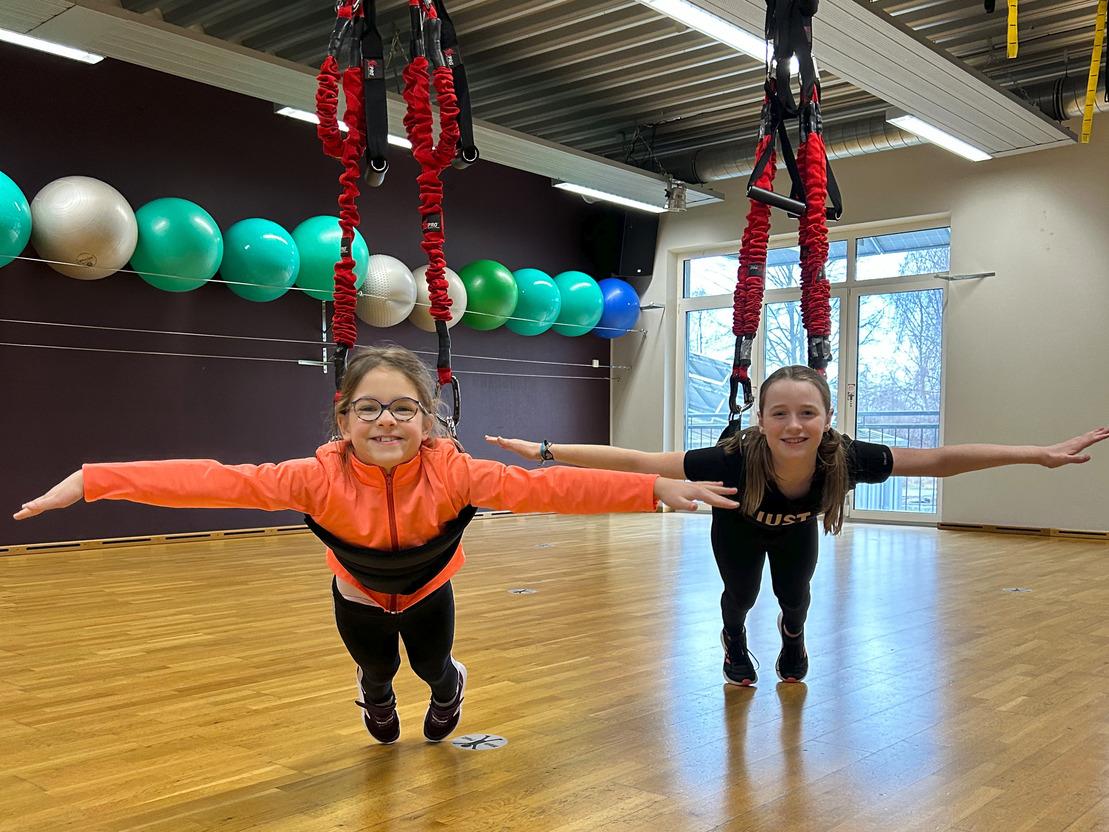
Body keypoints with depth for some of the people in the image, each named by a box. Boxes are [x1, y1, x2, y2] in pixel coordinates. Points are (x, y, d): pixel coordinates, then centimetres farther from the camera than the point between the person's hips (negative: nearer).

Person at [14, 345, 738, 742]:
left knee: (432, 666, 19)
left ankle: (449, 691, 60)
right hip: (359, 596, 1)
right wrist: (93, 482, -49)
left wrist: (655, 488, -52)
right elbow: (218, 481, -42)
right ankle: (378, 706, 61)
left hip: (428, 591, 0)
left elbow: (547, 487, -44)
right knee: (377, 668, 21)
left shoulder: (452, 472, -37)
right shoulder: (321, 477, -36)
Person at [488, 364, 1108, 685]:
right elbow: (637, 462, -48)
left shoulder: (846, 459, -42)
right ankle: (737, 650, 50)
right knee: (741, 595, 11)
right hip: (740, 528, -1)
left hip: (795, 531, 2)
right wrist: (547, 452, -53)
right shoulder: (735, 461, -49)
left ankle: (794, 644, 51)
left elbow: (939, 460, -33)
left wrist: (1042, 454, -32)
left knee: (796, 596, 10)